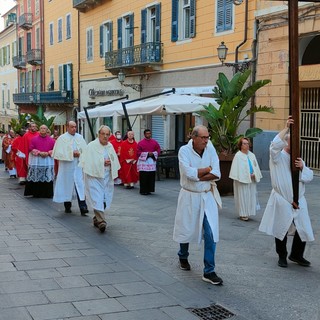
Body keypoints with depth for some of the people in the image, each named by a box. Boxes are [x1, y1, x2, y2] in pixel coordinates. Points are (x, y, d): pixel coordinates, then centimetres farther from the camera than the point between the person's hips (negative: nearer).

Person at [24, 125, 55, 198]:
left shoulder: (51, 140, 6)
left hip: (48, 161, 1)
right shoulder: (34, 139, 4)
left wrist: (48, 153, -14)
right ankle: (36, 193, 6)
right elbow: (31, 149, -1)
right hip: (36, 161, -1)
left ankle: (47, 193, 7)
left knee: (47, 178, 1)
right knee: (36, 178, 0)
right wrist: (39, 153, -14)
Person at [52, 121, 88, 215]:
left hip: (79, 165, 2)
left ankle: (83, 207, -12)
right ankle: (67, 206, 22)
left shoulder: (80, 137, 8)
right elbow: (59, 152, -8)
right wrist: (71, 154, -13)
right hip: (67, 166, -2)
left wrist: (79, 153, -12)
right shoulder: (62, 138, -1)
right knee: (67, 185, 7)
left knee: (81, 185, -7)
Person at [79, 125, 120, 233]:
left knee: (104, 199, 8)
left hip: (107, 177, 5)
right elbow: (87, 162, -10)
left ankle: (97, 219, 25)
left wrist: (110, 162, -3)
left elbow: (115, 162, 20)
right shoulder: (91, 146, -5)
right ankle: (101, 221, -18)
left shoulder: (110, 146, 11)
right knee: (97, 198, -14)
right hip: (94, 176, -5)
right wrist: (103, 162, -13)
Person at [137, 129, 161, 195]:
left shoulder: (154, 142, 8)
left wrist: (153, 154, -8)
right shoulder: (140, 143, -2)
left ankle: (149, 190, 14)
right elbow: (138, 152, -5)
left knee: (151, 177, 4)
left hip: (152, 162, 4)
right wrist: (147, 154, -13)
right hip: (143, 162, -3)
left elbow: (158, 150, 10)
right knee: (143, 177, -5)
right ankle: (143, 190, 2)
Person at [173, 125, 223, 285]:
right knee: (186, 229, 14)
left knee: (211, 233, -7)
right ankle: (183, 257, 44)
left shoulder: (210, 149, -3)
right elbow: (189, 173, -25)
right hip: (189, 196, -2)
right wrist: (207, 169, -14)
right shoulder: (184, 151, -12)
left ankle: (209, 272, -1)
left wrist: (197, 176, -17)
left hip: (207, 196, 2)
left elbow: (216, 174, -10)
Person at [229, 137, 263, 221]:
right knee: (243, 196, -3)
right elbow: (237, 168, -11)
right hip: (242, 180, -6)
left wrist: (254, 174, -5)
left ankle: (248, 212, 16)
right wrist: (247, 176, -13)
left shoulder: (251, 155, 10)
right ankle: (243, 214, 3)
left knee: (251, 195, 6)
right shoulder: (238, 156, -8)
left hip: (251, 179, 6)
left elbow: (255, 166, 12)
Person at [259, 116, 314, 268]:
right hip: (282, 201, -5)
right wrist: (286, 128, -23)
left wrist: (302, 167, -11)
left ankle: (296, 255, 25)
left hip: (298, 201, 5)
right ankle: (282, 256, 21)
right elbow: (275, 145, -25)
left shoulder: (298, 159, 16)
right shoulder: (278, 157, -2)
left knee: (303, 229, 5)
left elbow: (309, 177, 8)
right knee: (282, 230, 4)